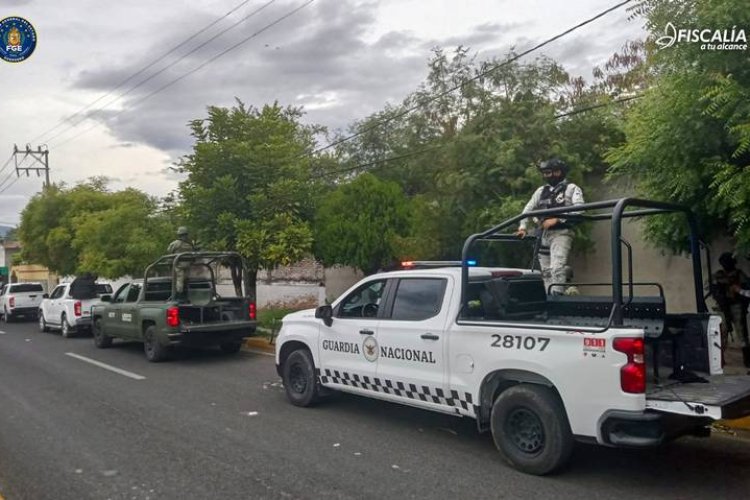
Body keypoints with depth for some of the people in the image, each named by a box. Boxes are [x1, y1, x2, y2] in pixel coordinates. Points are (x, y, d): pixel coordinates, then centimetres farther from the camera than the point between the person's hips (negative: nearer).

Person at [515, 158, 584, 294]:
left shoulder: (571, 188, 1)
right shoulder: (541, 190, 18)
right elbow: (528, 208, 16)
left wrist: (556, 219, -19)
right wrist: (523, 227, 2)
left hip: (561, 233, -6)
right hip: (544, 234, 6)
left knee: (556, 268, -20)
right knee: (546, 271, 8)